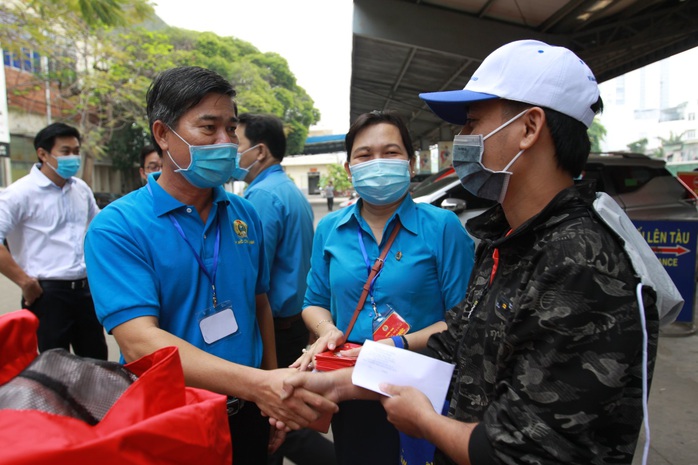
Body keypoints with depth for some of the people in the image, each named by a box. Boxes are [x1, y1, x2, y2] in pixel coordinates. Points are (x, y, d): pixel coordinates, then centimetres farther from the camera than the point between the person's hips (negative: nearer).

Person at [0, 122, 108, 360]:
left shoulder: (81, 189, 9)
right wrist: (24, 281, -16)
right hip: (48, 293, -5)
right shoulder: (21, 192, -10)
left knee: (97, 362, 15)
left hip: (85, 289, 6)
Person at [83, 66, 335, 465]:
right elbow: (140, 343, -26)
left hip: (246, 415, 4)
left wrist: (277, 398, 8)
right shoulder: (117, 227, -16)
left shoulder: (246, 215, -2)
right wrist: (259, 384, -36)